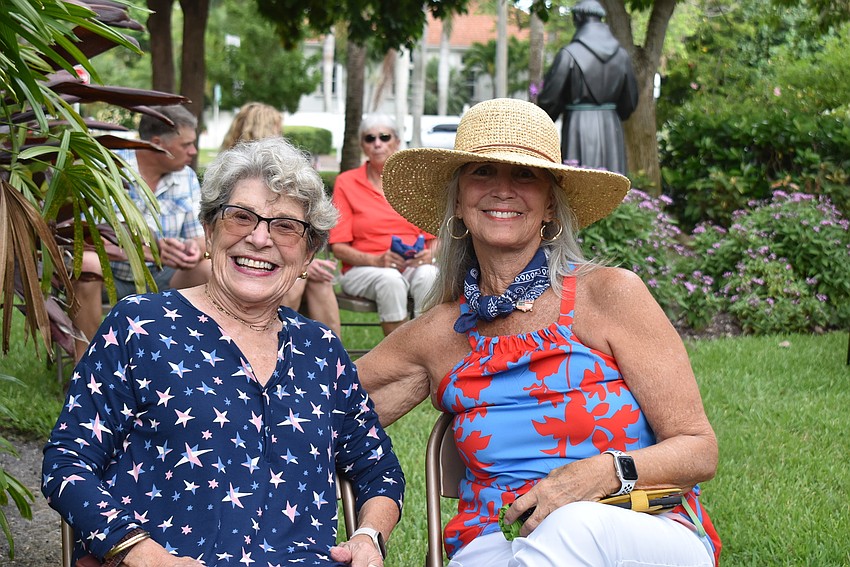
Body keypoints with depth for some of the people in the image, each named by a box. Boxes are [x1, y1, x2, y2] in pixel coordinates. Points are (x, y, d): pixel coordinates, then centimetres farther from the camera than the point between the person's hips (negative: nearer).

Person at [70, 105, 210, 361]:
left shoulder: (187, 178, 4)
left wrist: (195, 250, -25)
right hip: (110, 276, -4)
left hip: (159, 279, 5)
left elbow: (200, 236, 2)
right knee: (87, 262, -36)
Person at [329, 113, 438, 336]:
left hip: (415, 266, 2)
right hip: (363, 270, -2)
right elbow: (338, 247, 0)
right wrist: (377, 261, -17)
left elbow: (435, 237, 11)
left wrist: (430, 255, -13)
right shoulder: (346, 182, 5)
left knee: (427, 274, -33)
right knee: (390, 280, -36)